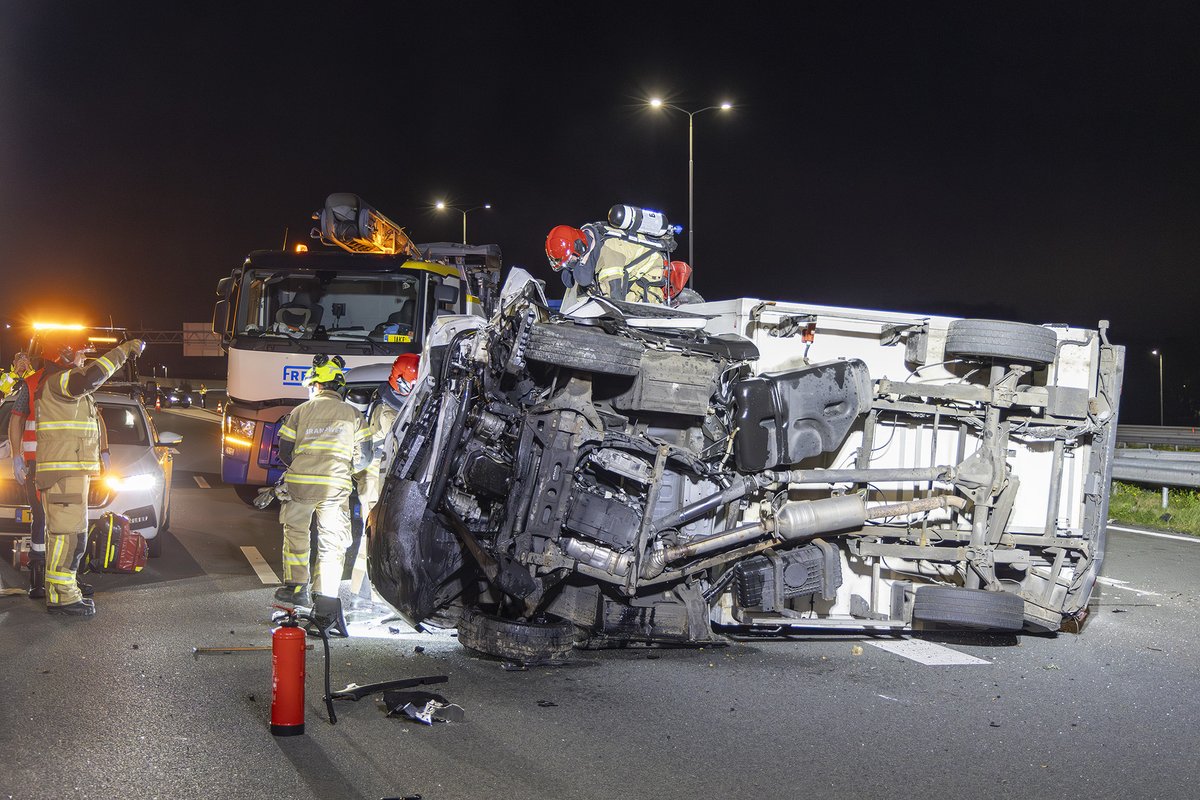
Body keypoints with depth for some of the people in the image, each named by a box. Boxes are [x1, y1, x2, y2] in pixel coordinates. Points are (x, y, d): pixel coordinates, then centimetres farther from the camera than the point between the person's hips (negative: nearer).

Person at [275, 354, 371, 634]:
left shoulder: (300, 411, 5)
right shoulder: (353, 414, 5)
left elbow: (284, 451, 7)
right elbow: (364, 457, 5)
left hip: (299, 483, 0)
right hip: (336, 487, 0)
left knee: (295, 533, 19)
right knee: (332, 543, 4)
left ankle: (296, 586, 24)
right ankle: (325, 598, -6)